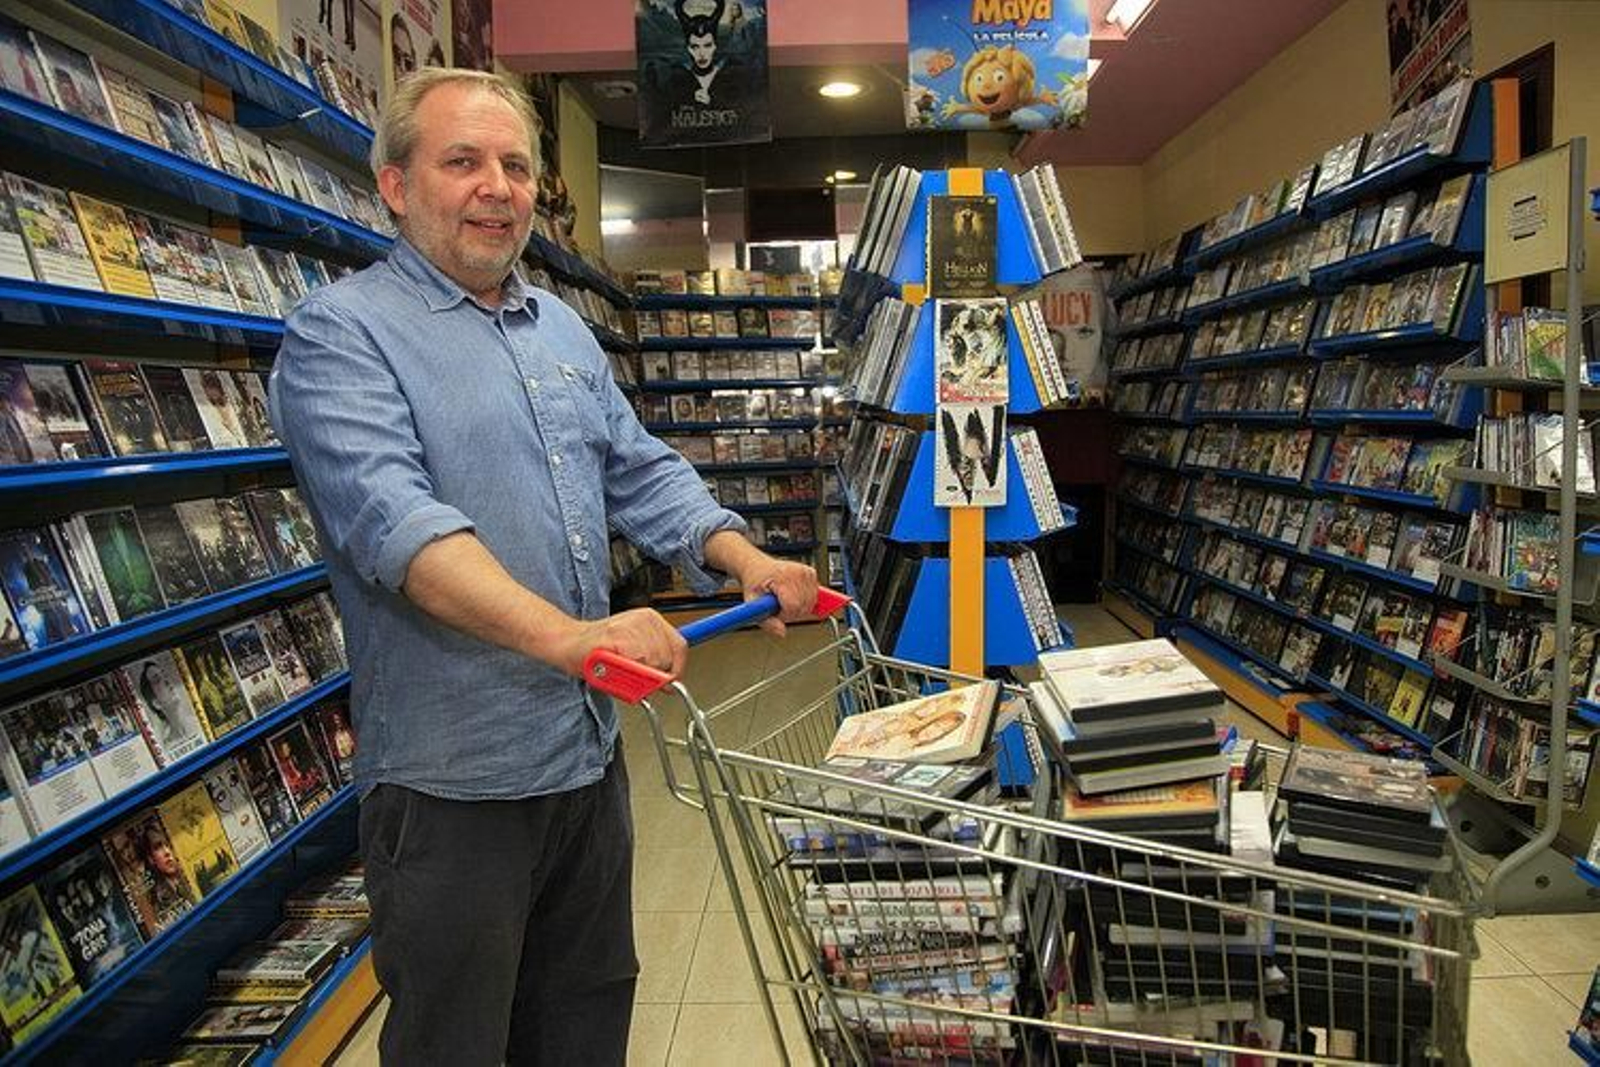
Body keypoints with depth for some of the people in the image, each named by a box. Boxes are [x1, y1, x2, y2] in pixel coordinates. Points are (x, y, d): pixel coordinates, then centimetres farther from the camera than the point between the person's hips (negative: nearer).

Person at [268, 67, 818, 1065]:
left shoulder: (564, 328, 12)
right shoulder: (341, 334, -11)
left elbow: (641, 472, 12)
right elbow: (390, 516, -26)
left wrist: (745, 560, -5)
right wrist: (566, 635, -39)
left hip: (591, 749, 7)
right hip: (452, 776, -6)